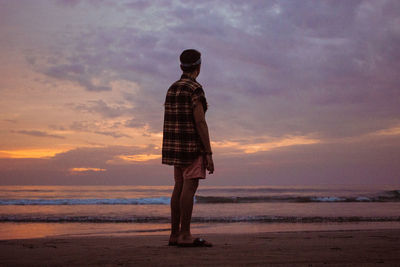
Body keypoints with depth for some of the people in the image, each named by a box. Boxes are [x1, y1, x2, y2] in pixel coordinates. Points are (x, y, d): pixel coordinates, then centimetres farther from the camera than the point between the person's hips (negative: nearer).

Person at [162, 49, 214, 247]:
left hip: (176, 144, 9)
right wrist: (209, 153, -18)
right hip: (192, 144, -9)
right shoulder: (195, 89, -12)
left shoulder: (172, 89, 14)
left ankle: (175, 234, 7)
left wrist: (173, 153, 22)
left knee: (179, 187, 7)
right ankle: (185, 235, -11)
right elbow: (200, 122, -19)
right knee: (190, 187, -9)